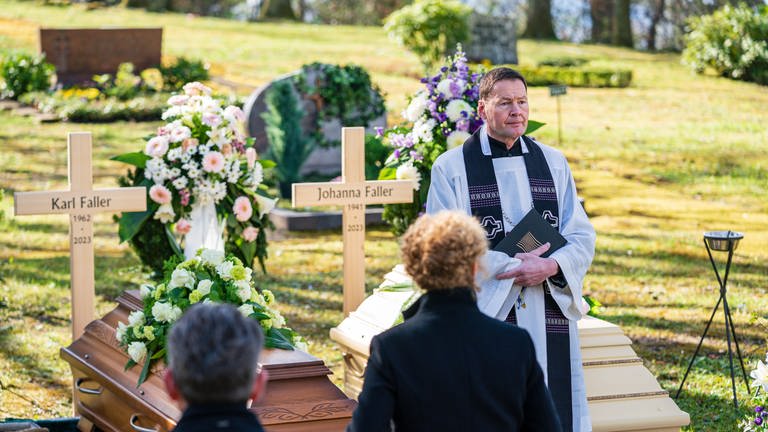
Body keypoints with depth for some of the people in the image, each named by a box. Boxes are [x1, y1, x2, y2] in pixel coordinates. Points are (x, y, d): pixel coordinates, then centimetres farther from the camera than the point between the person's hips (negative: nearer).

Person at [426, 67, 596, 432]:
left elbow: (582, 238, 6)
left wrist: (550, 267, -14)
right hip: (486, 318, -3)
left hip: (549, 318, 3)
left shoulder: (553, 163, 11)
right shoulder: (451, 167, -1)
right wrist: (509, 265, -15)